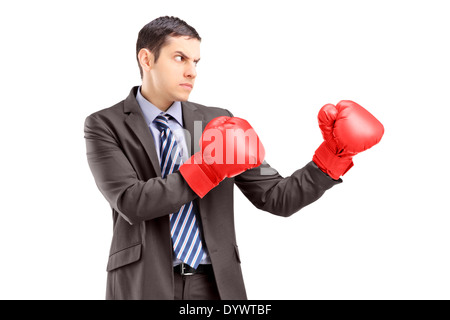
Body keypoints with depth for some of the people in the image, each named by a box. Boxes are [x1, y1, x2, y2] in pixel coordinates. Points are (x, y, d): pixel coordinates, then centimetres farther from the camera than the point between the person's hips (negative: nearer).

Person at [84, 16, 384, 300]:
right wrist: (206, 170, -20)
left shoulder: (216, 122, 6)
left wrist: (335, 153, -8)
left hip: (216, 284, 3)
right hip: (144, 283, -2)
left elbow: (278, 199, 3)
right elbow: (131, 203, -15)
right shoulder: (105, 125, -1)